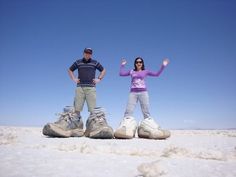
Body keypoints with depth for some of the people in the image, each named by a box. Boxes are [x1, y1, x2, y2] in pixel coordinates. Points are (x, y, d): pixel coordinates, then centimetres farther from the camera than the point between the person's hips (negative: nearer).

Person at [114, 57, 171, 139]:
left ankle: (151, 130, -10)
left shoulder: (146, 71, 15)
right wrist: (122, 65, 23)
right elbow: (121, 73, 17)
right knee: (128, 112, -14)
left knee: (146, 112, -7)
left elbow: (157, 74, 12)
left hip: (143, 92, 0)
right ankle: (124, 129, -22)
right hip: (133, 93, 1)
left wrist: (163, 66, 10)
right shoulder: (131, 72, 18)